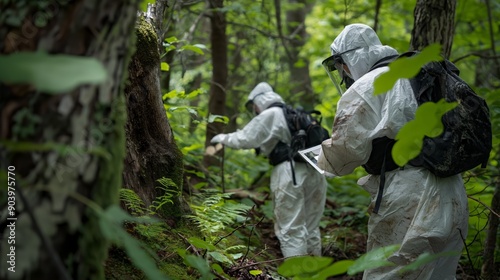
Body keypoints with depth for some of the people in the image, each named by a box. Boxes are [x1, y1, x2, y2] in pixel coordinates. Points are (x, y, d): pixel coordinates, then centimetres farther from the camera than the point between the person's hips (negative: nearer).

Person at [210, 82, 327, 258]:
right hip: (314, 171, 8)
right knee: (311, 226, 15)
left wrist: (223, 138, 16)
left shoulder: (269, 115, -2)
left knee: (291, 229, -3)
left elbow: (244, 139, 1)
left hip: (290, 172, -8)